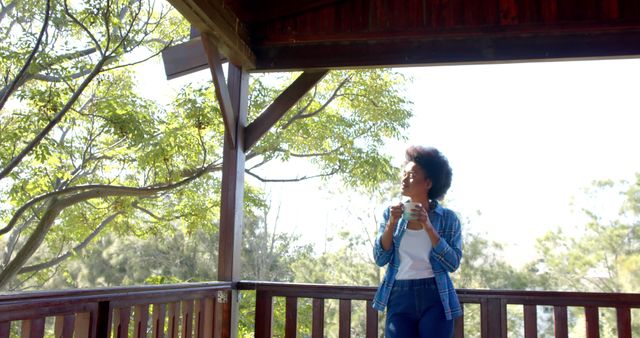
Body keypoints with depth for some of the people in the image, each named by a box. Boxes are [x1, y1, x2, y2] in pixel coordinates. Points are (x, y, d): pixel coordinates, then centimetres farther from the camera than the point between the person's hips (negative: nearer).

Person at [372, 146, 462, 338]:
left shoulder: (448, 218, 0)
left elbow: (453, 263, -8)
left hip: (436, 299, -2)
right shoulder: (392, 214, 7)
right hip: (399, 298, 2)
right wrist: (391, 223, -11)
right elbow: (380, 259, 2)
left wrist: (428, 227, -16)